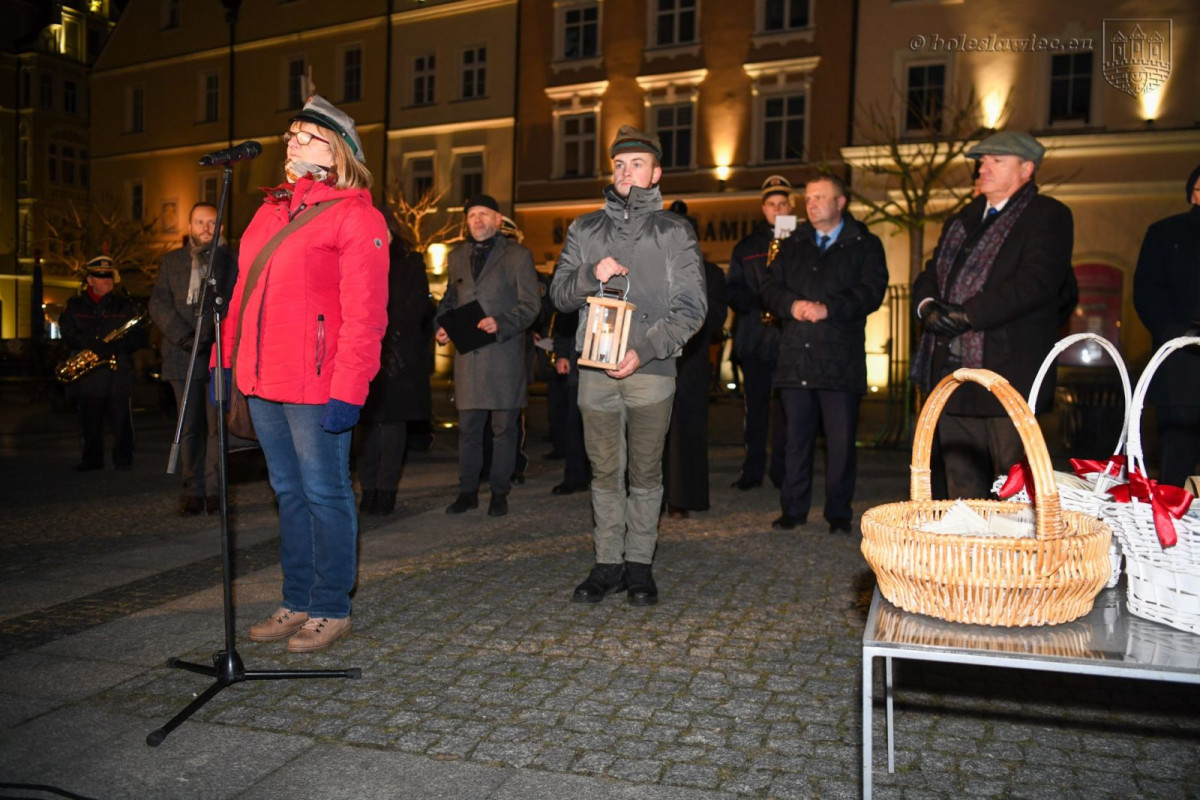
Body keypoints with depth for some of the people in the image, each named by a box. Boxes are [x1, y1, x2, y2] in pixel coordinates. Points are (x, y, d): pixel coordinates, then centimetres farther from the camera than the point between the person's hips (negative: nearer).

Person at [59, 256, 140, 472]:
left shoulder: (124, 305, 9)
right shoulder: (75, 305, 13)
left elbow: (135, 336, 0)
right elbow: (68, 332, 0)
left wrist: (114, 346, -19)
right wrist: (93, 346, -18)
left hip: (117, 370, -2)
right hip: (86, 373, 2)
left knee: (120, 417, -5)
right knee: (89, 419, 6)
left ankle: (123, 458, 3)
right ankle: (92, 459, 16)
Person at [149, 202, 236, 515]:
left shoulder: (229, 260, 8)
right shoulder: (172, 260, 15)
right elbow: (158, 303, 6)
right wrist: (183, 336, -7)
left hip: (218, 352, -2)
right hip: (183, 355, 2)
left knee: (216, 424, -4)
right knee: (189, 427, 4)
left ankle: (214, 489, 3)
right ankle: (193, 492, 9)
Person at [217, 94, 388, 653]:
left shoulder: (356, 216, -7)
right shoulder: (272, 210, 18)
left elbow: (364, 313, -14)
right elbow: (243, 293, 19)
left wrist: (348, 392, -20)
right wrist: (225, 361, 13)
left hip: (315, 388, -8)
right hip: (262, 383, 8)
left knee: (325, 495, 2)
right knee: (289, 492, 15)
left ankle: (331, 610, 16)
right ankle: (296, 603, 28)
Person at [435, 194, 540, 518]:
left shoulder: (517, 255, 2)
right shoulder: (458, 256, 16)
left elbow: (530, 304, -4)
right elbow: (449, 299, 25)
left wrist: (501, 323, -20)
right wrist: (442, 326, 5)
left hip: (504, 353, -4)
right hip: (467, 354, 4)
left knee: (504, 426, 3)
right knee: (468, 426, 8)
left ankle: (499, 493, 14)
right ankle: (468, 491, 18)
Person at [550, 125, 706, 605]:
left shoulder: (675, 231, 5)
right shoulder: (585, 230, 14)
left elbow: (690, 308, -2)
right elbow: (560, 293, 11)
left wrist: (645, 349, -15)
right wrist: (590, 274, -10)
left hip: (650, 368, -2)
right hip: (595, 367, 3)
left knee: (645, 472, 4)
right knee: (604, 471, 7)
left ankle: (639, 563, 16)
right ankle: (608, 562, 18)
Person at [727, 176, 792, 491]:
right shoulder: (746, 248, 15)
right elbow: (732, 290, 11)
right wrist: (756, 302, -8)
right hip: (754, 339, 2)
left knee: (785, 408, -2)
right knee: (754, 408, 6)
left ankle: (781, 470, 8)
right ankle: (752, 469, 13)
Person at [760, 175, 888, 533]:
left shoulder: (865, 245, 6)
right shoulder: (793, 245, 19)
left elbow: (871, 291, -7)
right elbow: (770, 286, 10)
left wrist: (828, 308, -19)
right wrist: (791, 305, -11)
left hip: (841, 359, -3)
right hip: (795, 356, 3)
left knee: (841, 440, 0)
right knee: (796, 437, 8)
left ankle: (839, 513, 12)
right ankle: (793, 509, 17)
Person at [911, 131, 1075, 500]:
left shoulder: (1048, 216, -1)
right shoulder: (961, 220, 22)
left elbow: (1036, 281, -15)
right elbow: (930, 274, 18)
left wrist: (967, 313, -19)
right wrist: (927, 305, -5)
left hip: (1007, 373, -6)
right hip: (952, 375, 7)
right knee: (961, 492, 11)